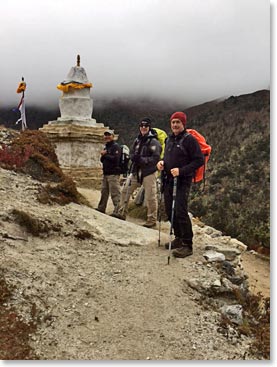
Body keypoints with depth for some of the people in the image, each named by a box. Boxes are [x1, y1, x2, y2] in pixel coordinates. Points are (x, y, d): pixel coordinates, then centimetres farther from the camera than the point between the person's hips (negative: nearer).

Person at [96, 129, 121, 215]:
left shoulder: (116, 147, -8)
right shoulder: (106, 147, 20)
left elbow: (115, 159, -21)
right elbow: (102, 160, 18)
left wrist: (105, 155, -10)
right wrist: (102, 156, -4)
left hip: (113, 174, -9)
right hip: (106, 173, 9)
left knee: (115, 193, -9)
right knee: (104, 192, 16)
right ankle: (101, 208, 25)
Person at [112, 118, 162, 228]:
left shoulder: (154, 142, -9)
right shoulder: (137, 140, 12)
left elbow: (155, 158, -17)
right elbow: (131, 154, 16)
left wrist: (142, 159, -23)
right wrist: (134, 157, -7)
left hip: (149, 172, -7)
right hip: (136, 171, 7)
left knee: (150, 197, -1)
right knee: (125, 191, 7)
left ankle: (152, 220, 11)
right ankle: (122, 213, 18)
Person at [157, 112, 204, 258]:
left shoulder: (189, 139, -9)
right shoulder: (169, 139, 14)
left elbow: (199, 160, -13)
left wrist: (181, 170, -22)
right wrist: (162, 162, 4)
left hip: (182, 181, -8)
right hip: (168, 180, 8)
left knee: (180, 212, -13)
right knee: (170, 211, 12)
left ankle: (187, 245, -4)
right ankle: (179, 238, 27)